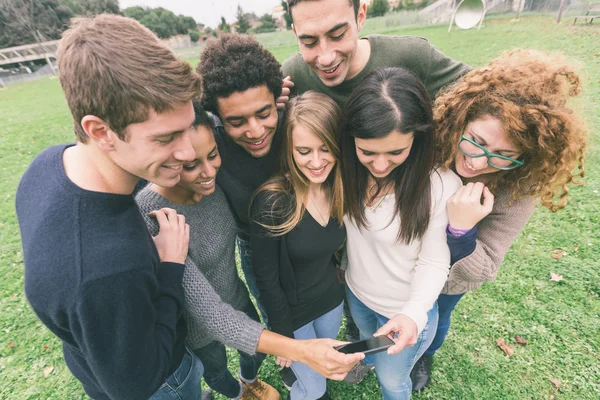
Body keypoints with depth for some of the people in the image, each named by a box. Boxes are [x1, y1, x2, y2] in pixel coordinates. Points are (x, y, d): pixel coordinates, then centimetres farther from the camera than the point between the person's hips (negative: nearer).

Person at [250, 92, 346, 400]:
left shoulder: (341, 189, -13)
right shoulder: (272, 201, -29)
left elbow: (332, 248, 1)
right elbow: (266, 279, -19)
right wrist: (284, 335, -12)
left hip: (332, 299, 5)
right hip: (291, 311, -5)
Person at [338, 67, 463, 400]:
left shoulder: (440, 186, -32)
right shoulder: (348, 167, -21)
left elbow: (434, 262, -23)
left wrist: (413, 313, -35)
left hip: (407, 310, -3)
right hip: (355, 293, 4)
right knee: (367, 339, 39)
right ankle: (367, 359, 76)